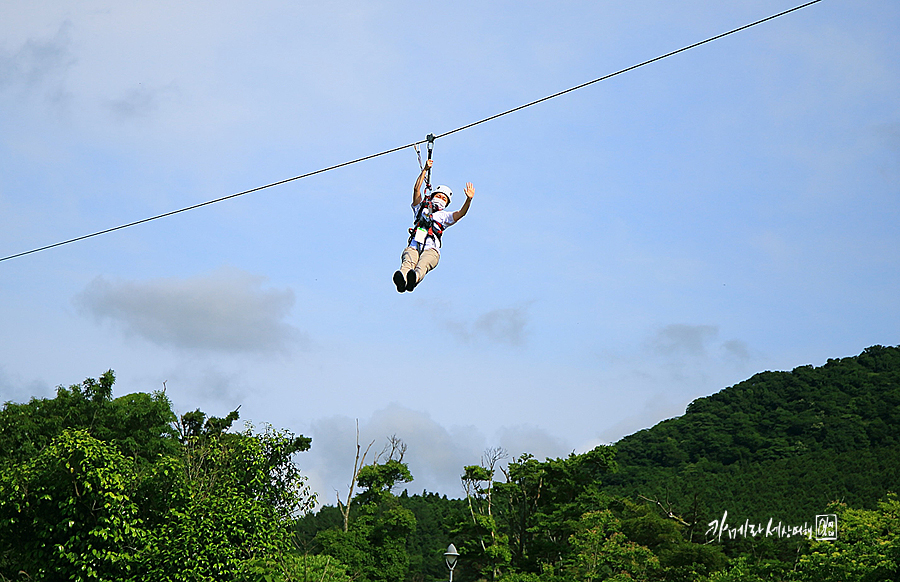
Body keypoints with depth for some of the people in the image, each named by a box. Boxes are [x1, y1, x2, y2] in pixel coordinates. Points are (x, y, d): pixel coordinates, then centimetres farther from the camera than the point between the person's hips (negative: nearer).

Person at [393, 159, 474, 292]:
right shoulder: (421, 209, 33)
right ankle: (402, 279, -67)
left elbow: (461, 213, 11)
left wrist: (469, 199, -7)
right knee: (408, 261, -36)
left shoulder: (444, 216, 30)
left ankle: (415, 278, -70)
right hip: (413, 247, 1)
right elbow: (416, 189, 22)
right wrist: (425, 170, 14)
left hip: (431, 250, -1)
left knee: (423, 265, -38)